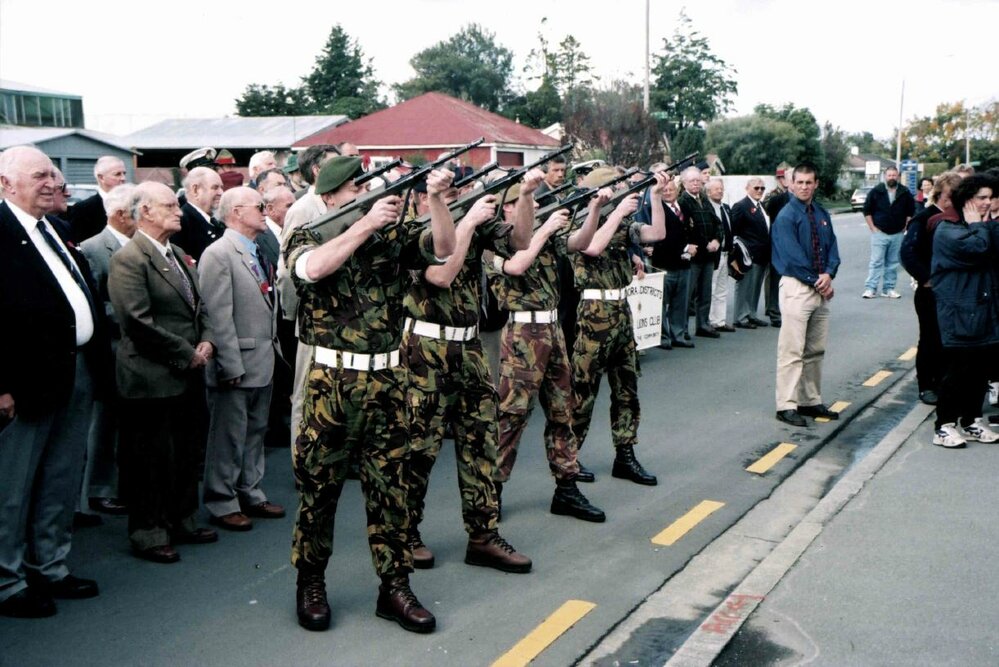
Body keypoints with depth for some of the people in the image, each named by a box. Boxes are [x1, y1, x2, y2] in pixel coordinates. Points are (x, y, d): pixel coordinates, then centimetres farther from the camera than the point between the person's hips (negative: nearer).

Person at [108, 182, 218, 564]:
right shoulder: (129, 259, -14)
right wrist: (186, 354, -15)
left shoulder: (179, 255, 13)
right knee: (152, 460, 2)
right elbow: (138, 322, -21)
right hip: (152, 379, -8)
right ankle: (149, 535, 16)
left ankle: (183, 522, 31)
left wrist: (206, 340, 1)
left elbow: (199, 306, 20)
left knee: (189, 454, 17)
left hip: (189, 375, 9)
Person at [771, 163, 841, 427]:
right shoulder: (786, 216, -9)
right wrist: (817, 281, -13)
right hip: (796, 288, -7)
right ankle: (786, 406, -2)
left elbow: (832, 247, 9)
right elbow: (792, 257, -14)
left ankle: (811, 401, 23)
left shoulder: (822, 214, 11)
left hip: (821, 288, 7)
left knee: (816, 350, 13)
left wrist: (828, 274, -9)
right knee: (792, 351, -6)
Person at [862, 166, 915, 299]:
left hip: (897, 234, 3)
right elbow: (867, 210, 2)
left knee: (893, 263, 7)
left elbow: (911, 212, 12)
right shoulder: (876, 191, -1)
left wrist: (905, 227, 5)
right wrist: (873, 228, -2)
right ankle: (870, 288, -3)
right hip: (879, 233, -2)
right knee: (876, 262, -5)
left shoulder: (905, 193, 4)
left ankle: (889, 288, 14)